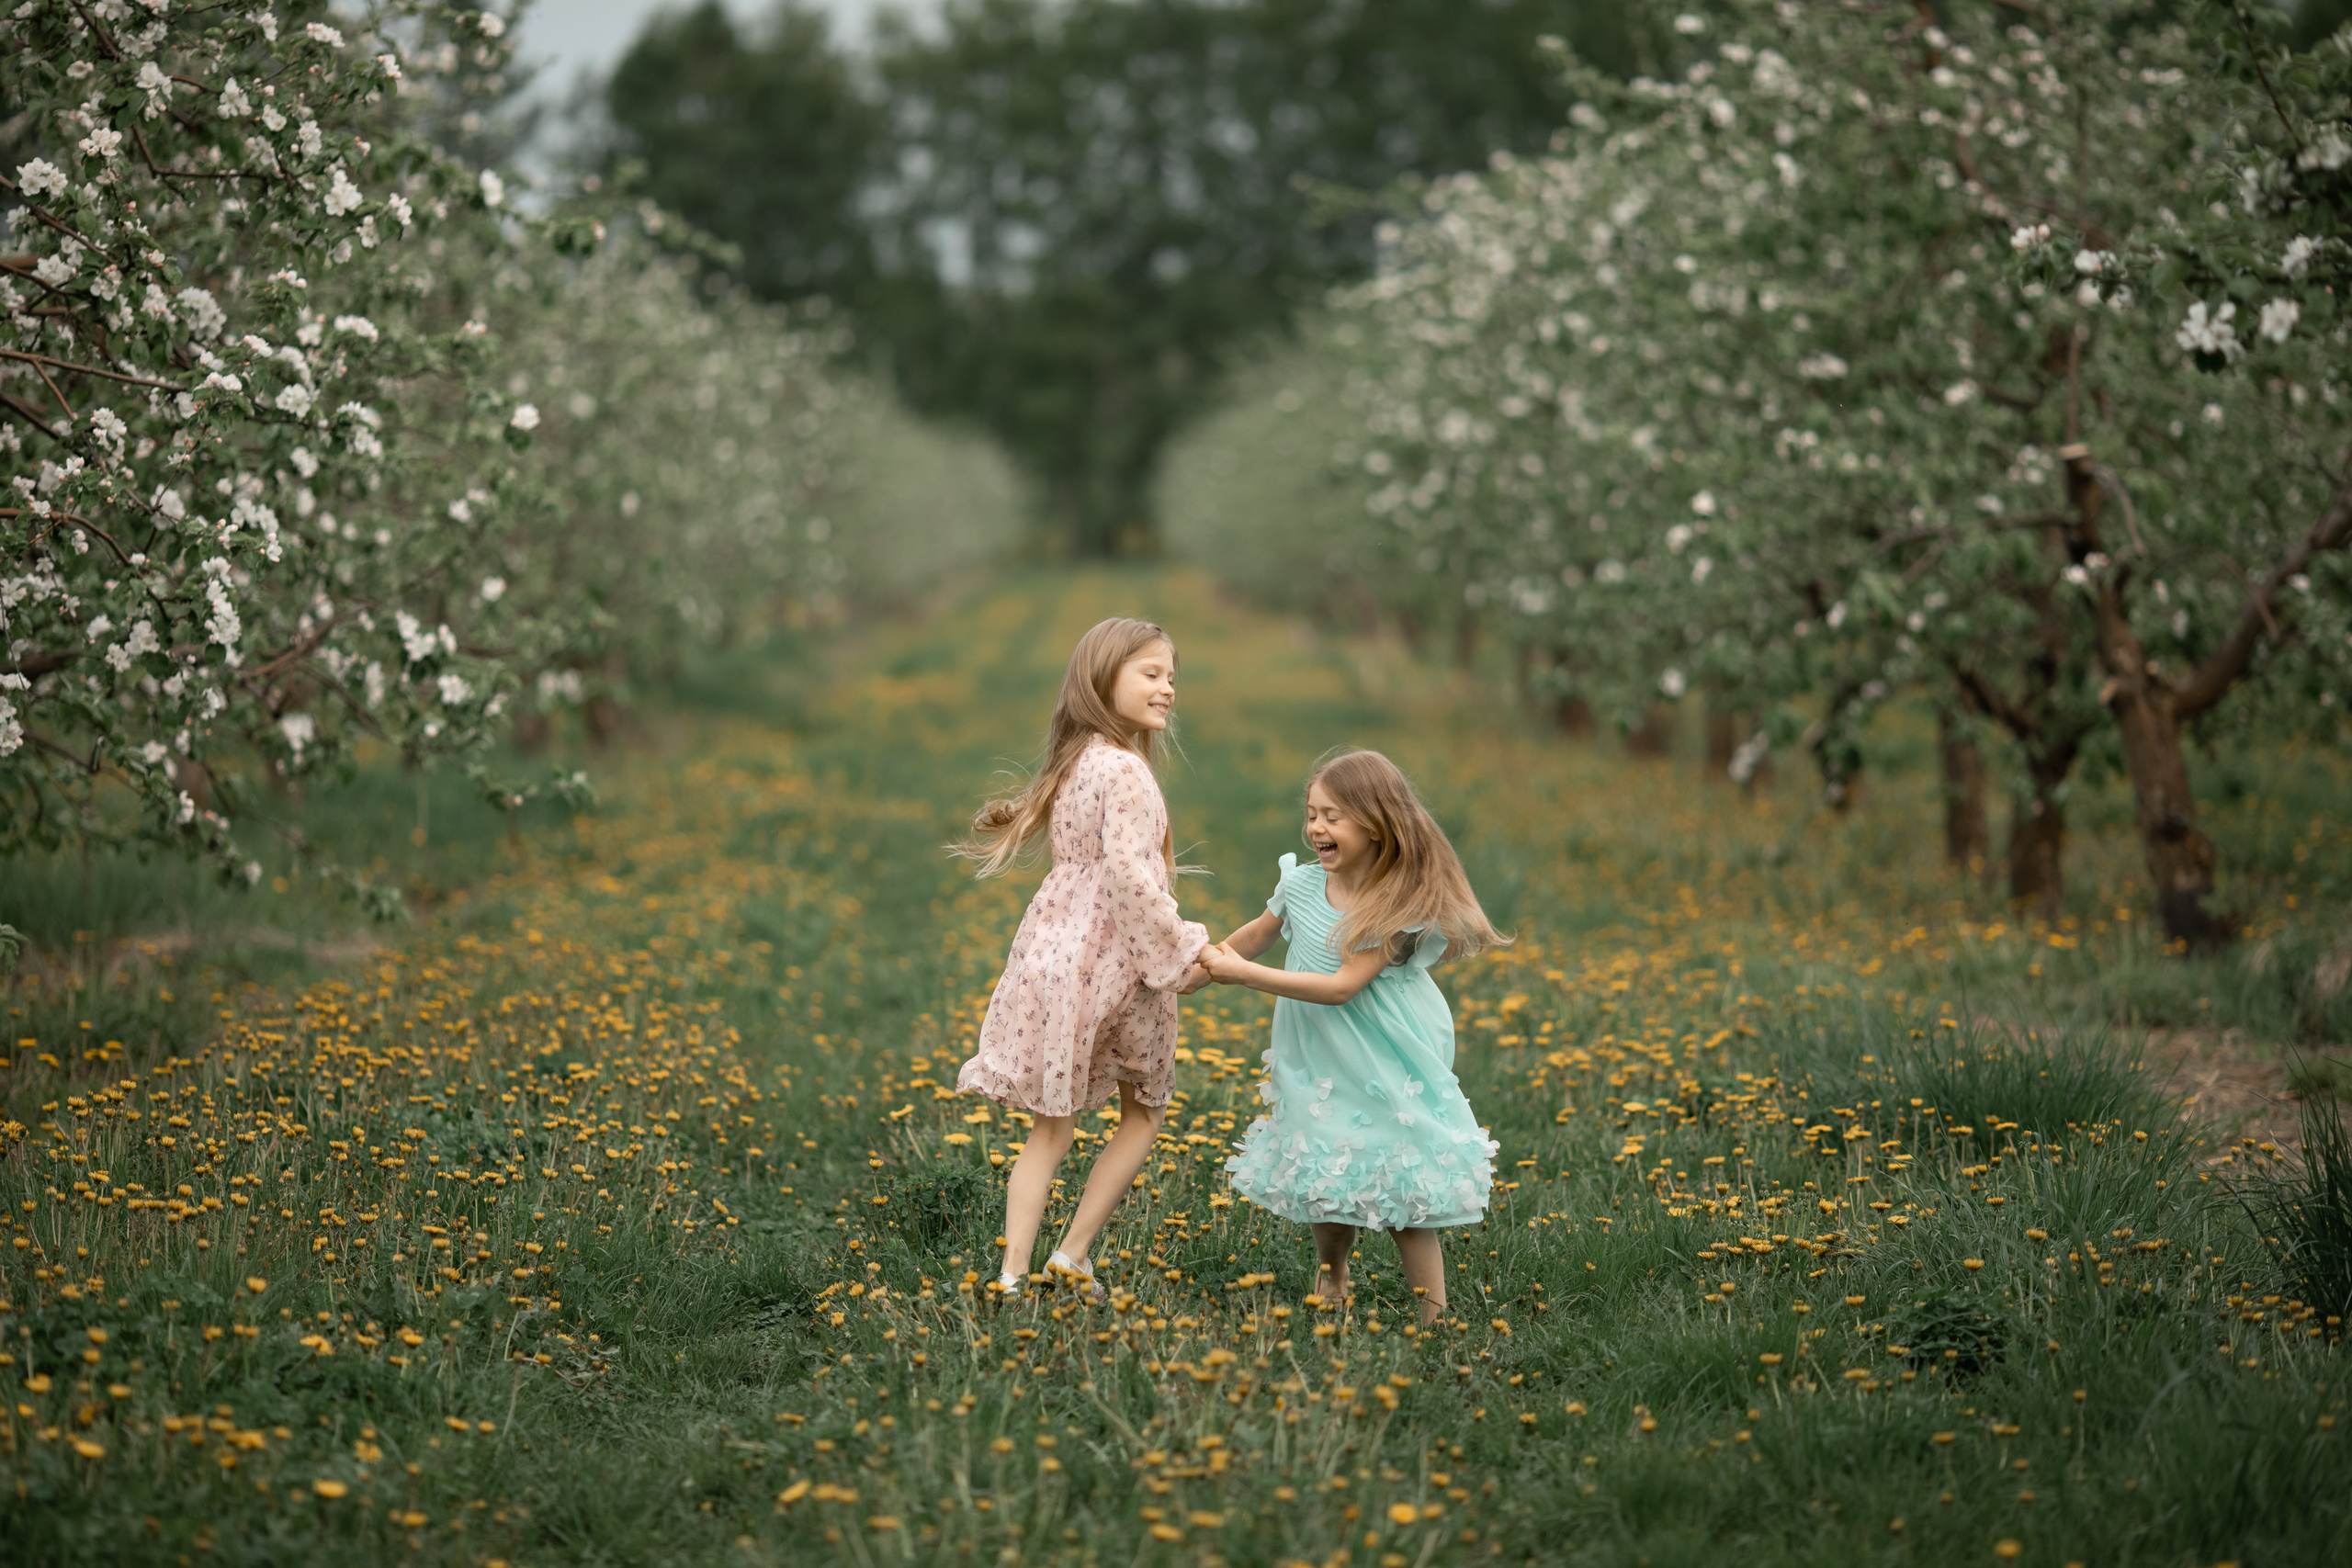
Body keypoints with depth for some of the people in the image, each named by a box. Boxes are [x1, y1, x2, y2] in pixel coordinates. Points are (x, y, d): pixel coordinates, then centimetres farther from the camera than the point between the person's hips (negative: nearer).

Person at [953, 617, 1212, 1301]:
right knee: (1143, 1112, 14)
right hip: (1115, 960, -7)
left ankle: (1012, 1274, 2)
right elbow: (1128, 874, -22)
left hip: (1054, 953, 7)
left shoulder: (1075, 763, 12)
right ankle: (1072, 1253, 9)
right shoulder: (1124, 771, -15)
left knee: (1052, 1124, 9)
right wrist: (1179, 956, -15)